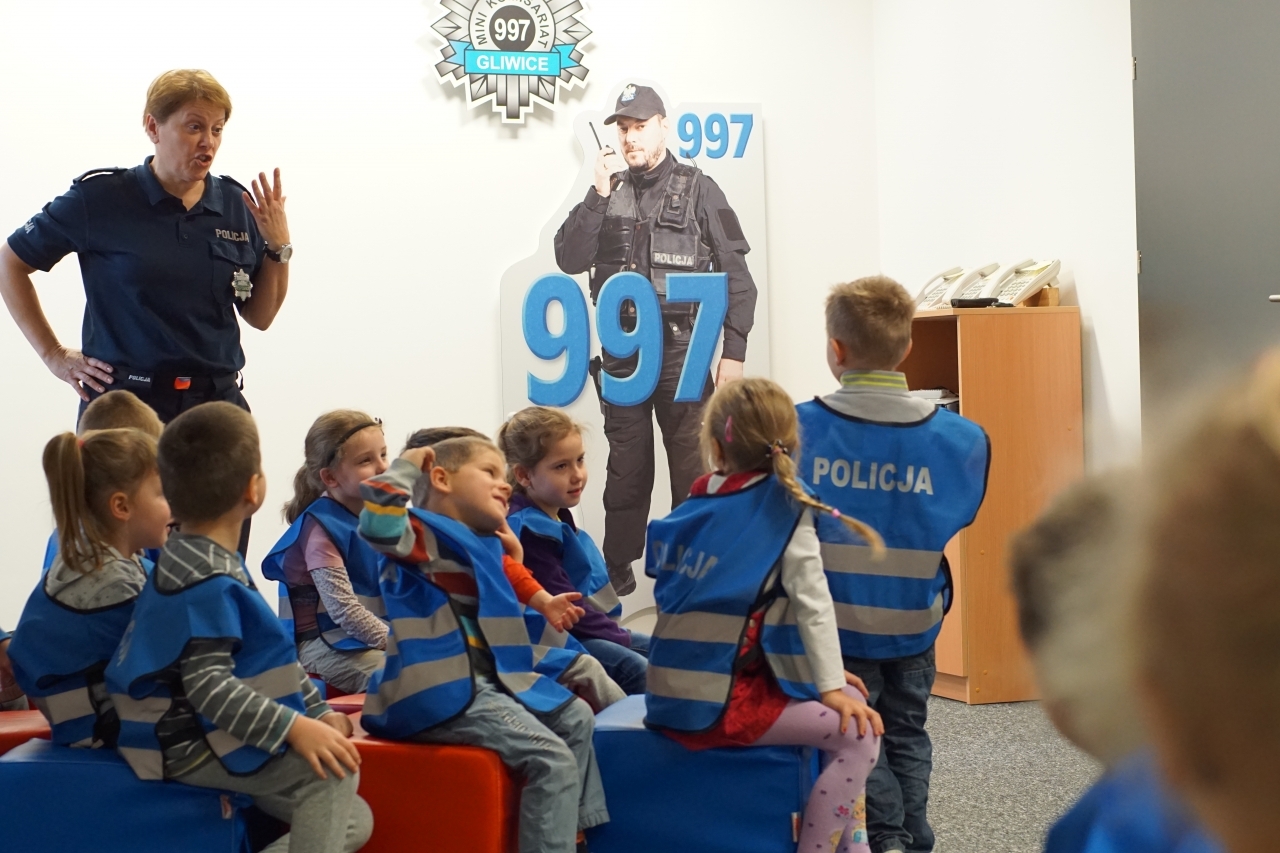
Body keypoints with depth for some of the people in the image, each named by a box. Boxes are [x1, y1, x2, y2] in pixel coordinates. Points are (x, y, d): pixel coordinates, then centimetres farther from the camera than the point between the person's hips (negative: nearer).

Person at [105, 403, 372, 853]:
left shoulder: (209, 563, 13)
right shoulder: (204, 582, -20)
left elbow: (267, 657, 19)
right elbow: (207, 683, -27)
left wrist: (317, 710, 14)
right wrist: (293, 727, -29)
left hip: (205, 733, 10)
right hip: (188, 746, -10)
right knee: (330, 769, -21)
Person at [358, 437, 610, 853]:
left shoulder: (481, 545, 20)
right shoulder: (424, 535, -9)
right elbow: (376, 525, -34)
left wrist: (512, 557, 25)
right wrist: (406, 468, -18)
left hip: (488, 680, 11)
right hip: (445, 694, -11)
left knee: (577, 719, 20)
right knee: (552, 760, -20)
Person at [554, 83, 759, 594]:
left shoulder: (698, 191, -1)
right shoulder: (609, 194, 9)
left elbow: (737, 277, -3)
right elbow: (569, 260, -2)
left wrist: (734, 351, -8)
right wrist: (599, 194, -11)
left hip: (683, 352, -3)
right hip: (621, 354, 3)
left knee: (692, 465, 0)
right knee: (627, 468, 10)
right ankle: (617, 571, 19)